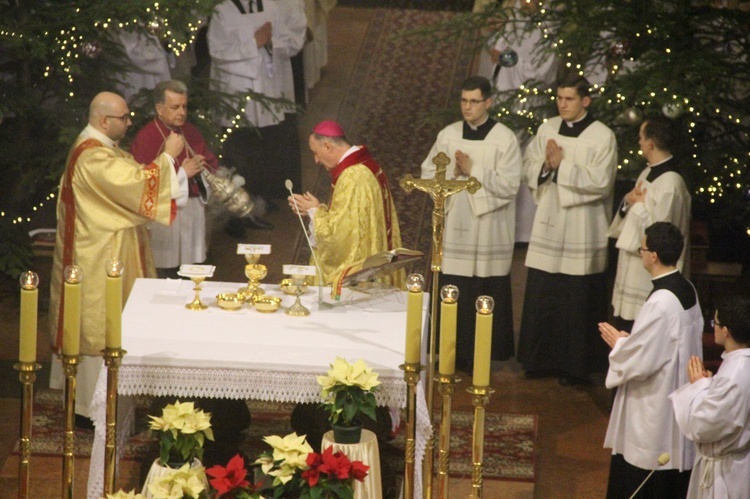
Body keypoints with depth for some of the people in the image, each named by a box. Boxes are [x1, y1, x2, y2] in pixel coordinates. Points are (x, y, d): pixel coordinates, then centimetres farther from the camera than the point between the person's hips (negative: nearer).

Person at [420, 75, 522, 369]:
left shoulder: (504, 139, -5)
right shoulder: (448, 135, 7)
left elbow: (509, 185, -12)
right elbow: (428, 174, 8)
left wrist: (473, 171, -17)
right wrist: (452, 174, -11)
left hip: (489, 232, -3)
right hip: (454, 228, 3)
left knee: (487, 296, 1)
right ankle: (453, 353, 13)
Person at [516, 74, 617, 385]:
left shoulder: (602, 137, -7)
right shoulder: (547, 130, 7)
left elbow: (600, 182, -14)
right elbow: (529, 168, 8)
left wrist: (561, 165, -17)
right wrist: (546, 165, -13)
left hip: (582, 229, -4)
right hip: (548, 225, 4)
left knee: (577, 300, 2)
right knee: (540, 297, 7)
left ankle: (574, 365, 11)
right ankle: (542, 359, 19)